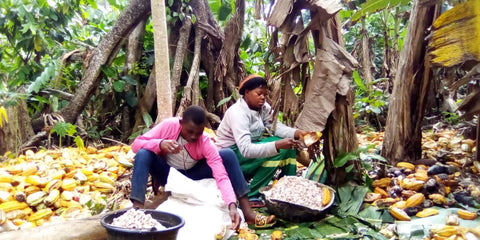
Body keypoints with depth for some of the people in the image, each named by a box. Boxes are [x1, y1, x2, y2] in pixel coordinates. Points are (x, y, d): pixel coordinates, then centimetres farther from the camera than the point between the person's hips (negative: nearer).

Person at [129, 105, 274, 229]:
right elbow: (136, 144, -23)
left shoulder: (205, 143, -24)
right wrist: (160, 144, -43)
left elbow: (222, 176, -31)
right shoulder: (169, 125, -24)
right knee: (143, 154, -32)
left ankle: (247, 211, -23)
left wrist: (232, 206, -46)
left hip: (192, 177, 1)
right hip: (167, 174, 0)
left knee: (228, 155, -21)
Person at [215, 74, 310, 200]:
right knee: (279, 147, -24)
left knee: (288, 144, -7)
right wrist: (277, 145, -45)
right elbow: (246, 149, -36)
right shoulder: (237, 113, -27)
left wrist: (297, 133, -30)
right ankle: (250, 195, -18)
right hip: (231, 154, -8)